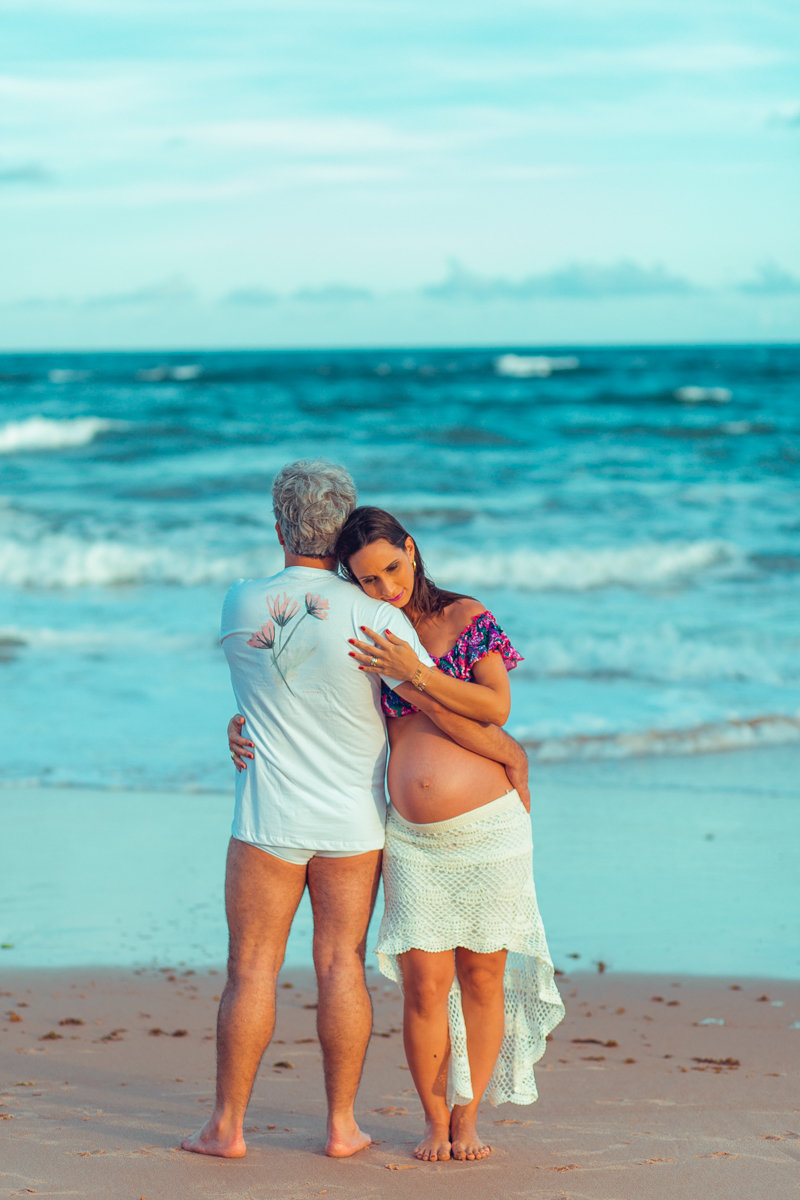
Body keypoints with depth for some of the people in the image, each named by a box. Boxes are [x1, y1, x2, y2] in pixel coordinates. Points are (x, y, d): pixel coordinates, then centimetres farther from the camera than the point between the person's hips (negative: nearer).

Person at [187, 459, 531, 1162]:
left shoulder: (238, 606, -4)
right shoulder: (375, 617, -12)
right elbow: (443, 710, -12)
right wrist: (510, 753, 3)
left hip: (269, 821, 0)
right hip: (352, 822, 0)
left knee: (252, 968, 4)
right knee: (342, 966, 6)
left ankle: (228, 1126, 9)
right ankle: (342, 1125, 11)